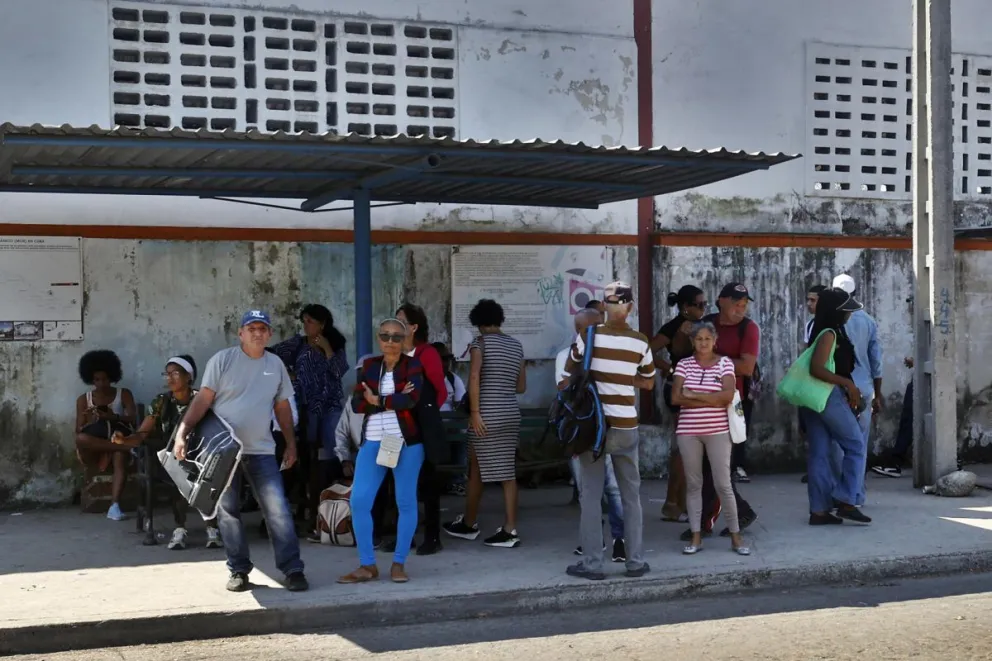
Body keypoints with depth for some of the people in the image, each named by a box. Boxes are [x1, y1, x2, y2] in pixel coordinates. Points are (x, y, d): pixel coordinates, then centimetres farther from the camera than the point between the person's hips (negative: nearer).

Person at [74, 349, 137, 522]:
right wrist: (89, 421, -16)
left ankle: (114, 505, -49)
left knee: (121, 455, -38)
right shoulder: (83, 399, 12)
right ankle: (127, 447, -30)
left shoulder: (124, 394, 10)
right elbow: (79, 431, 6)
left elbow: (132, 418, -5)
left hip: (118, 440, -1)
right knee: (81, 439, -35)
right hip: (94, 450, 1)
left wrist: (114, 417, -23)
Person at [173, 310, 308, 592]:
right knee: (228, 511, 5)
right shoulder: (223, 360, -4)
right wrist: (182, 433, -17)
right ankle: (239, 570, 16)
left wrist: (291, 444, 14)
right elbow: (202, 400, -7)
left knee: (278, 510, -6)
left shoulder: (276, 364, 8)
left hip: (261, 451, 2)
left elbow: (283, 406, 16)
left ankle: (293, 570, -3)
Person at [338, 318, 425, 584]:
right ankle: (367, 565, 5)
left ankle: (399, 563, 14)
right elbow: (356, 403, -2)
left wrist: (377, 400, -8)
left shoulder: (412, 365, 0)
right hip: (373, 442, 3)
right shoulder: (369, 366, 10)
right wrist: (394, 400, -14)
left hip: (406, 442, -3)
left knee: (406, 502, 3)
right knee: (359, 501, -4)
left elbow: (411, 398, -18)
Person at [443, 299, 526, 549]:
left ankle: (469, 524, 23)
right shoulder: (516, 345, 12)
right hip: (511, 414, 6)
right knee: (508, 472, 6)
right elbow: (521, 386, 16)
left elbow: (474, 376, -19)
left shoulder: (480, 342, -5)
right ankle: (509, 530, 2)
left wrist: (474, 412, -18)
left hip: (487, 414, -5)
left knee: (476, 470, 9)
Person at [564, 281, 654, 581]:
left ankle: (592, 563, 5)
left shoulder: (589, 335, -8)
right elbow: (648, 383, 12)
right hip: (626, 427, 2)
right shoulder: (640, 342, -3)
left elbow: (570, 370, 9)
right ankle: (636, 561, 15)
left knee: (591, 495, 5)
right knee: (631, 494, 12)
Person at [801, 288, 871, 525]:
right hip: (829, 396, -9)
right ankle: (846, 502, -1)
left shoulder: (825, 333, 16)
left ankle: (819, 510, 7)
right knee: (855, 446, 1)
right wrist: (847, 383, -20)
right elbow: (817, 369, -23)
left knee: (819, 453, 7)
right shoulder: (829, 334, -13)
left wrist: (848, 388, 16)